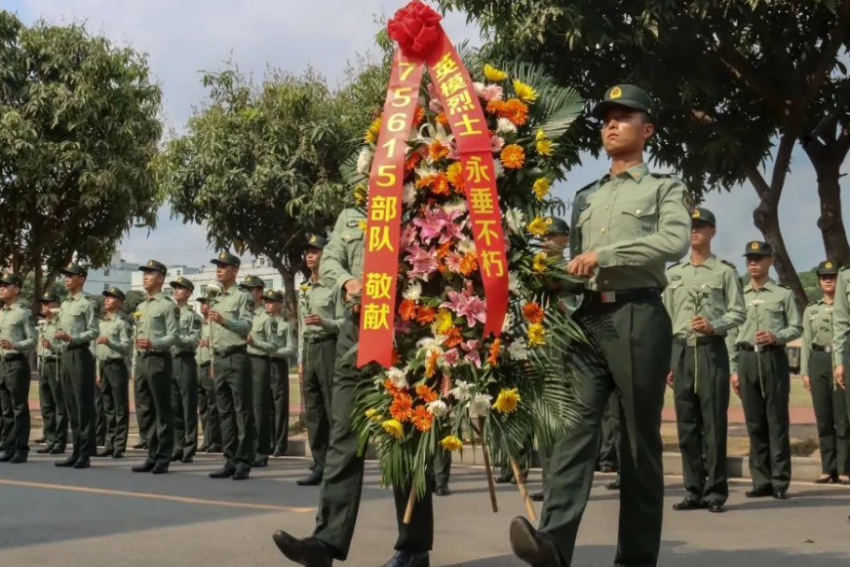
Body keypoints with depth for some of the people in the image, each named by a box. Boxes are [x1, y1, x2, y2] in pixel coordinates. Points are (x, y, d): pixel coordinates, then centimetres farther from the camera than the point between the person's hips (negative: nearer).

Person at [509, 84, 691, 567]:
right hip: (587, 319, 4)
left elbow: (675, 242, -10)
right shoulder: (585, 198, 24)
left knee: (640, 439, -2)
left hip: (638, 317, -4)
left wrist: (603, 254, -12)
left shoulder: (664, 188, 9)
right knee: (575, 426, -12)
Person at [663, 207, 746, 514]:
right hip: (681, 350, 4)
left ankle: (716, 491, 2)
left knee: (714, 422, -4)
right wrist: (667, 360, 9)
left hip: (712, 350, -4)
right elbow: (667, 319, 14)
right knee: (686, 423, 4)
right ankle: (694, 490, 11)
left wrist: (714, 325, -18)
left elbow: (738, 312, 1)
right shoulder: (674, 273, 15)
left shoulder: (724, 271, 4)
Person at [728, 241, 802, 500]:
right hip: (747, 360, 3)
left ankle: (780, 481, 0)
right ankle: (761, 481, 9)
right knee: (754, 422, 4)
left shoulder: (783, 294, 7)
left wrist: (776, 337, -15)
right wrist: (733, 369, 7)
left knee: (777, 421, -3)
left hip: (773, 358, -3)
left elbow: (796, 327, 4)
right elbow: (732, 336, 13)